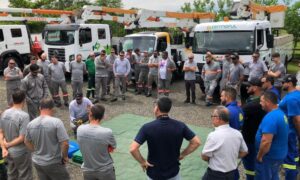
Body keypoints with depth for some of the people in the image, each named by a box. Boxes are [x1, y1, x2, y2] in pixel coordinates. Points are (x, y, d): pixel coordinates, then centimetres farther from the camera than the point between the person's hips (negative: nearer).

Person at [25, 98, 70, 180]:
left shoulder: (30, 124, -3)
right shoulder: (56, 122, -20)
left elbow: (27, 142, 11)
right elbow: (65, 143, -23)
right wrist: (65, 157, -7)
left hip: (37, 162, 5)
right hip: (53, 164, -5)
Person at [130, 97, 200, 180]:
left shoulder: (147, 127, -20)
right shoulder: (180, 125, -13)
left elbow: (133, 149, -26)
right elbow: (196, 142, -9)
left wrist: (142, 162, -11)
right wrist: (182, 154, 0)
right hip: (173, 172, 2)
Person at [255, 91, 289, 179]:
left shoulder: (270, 117, -27)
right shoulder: (281, 113, 6)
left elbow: (266, 142, -31)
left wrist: (259, 156, -18)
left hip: (270, 156, -9)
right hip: (279, 154, 9)